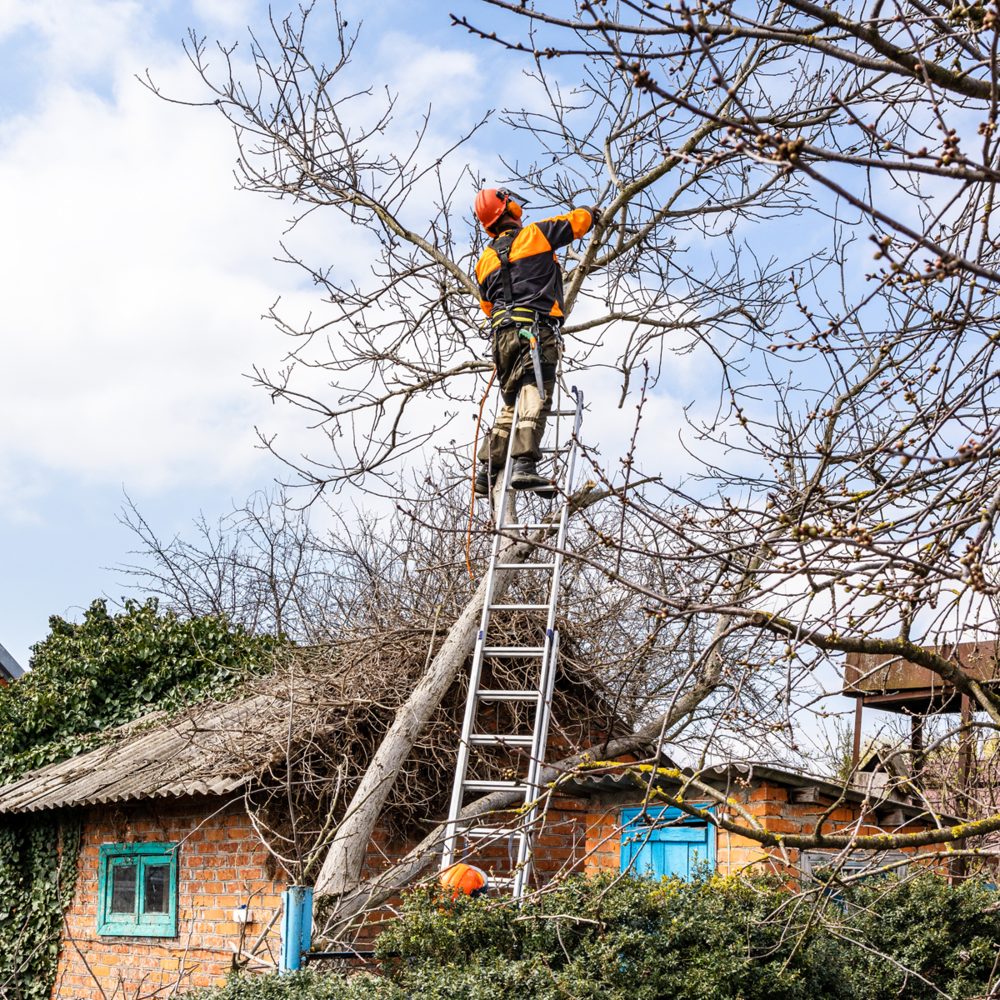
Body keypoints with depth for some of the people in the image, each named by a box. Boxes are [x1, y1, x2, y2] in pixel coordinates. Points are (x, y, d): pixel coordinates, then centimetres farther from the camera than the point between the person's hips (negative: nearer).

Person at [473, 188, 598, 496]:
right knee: (536, 398, -17)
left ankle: (486, 472, 11)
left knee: (511, 404, 15)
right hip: (536, 327, -6)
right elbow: (576, 221, 16)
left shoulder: (485, 259, 20)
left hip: (503, 332, 6)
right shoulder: (536, 234, 5)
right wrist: (590, 213, 39)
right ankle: (524, 465, -33)